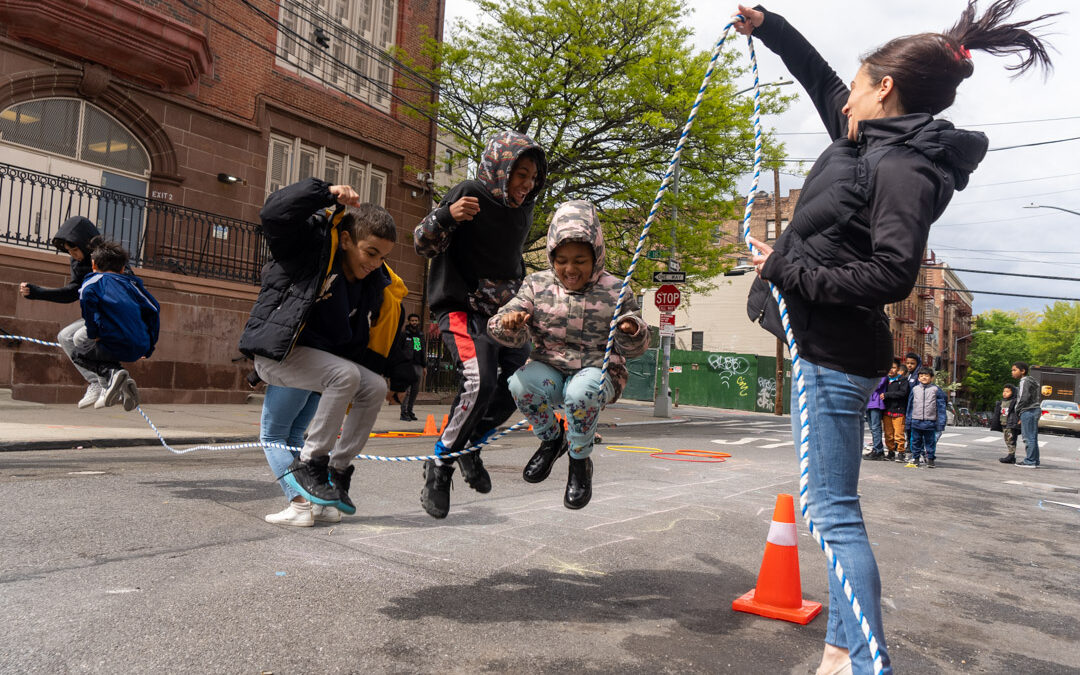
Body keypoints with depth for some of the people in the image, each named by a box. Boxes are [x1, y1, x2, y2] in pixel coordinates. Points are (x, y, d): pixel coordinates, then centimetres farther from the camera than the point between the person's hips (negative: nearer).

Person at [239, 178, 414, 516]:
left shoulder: (378, 285, 4)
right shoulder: (312, 242, -14)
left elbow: (386, 336, 14)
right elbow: (274, 214, -31)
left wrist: (398, 378, 12)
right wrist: (327, 194, -35)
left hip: (319, 354, 7)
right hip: (275, 352, -7)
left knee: (374, 388, -10)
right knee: (347, 374, -29)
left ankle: (338, 471, 1)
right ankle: (308, 465, -17)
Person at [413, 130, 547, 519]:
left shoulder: (522, 211, 10)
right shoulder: (470, 194, -12)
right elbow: (423, 245, -14)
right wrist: (447, 214, -32)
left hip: (502, 311, 8)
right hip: (462, 307, -8)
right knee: (480, 382, -24)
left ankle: (470, 445, 21)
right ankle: (440, 467, -7)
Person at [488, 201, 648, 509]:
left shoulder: (613, 291, -2)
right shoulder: (537, 284, 2)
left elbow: (633, 349, 0)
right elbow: (515, 336, -4)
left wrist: (632, 331, -25)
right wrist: (507, 323, -29)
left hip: (598, 371, -2)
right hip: (549, 368, 2)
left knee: (581, 392, -37)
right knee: (520, 382, -31)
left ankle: (580, 462, -6)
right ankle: (551, 439, 1)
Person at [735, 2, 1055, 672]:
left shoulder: (902, 167, -12)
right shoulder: (871, 142, 14)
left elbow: (891, 276, -21)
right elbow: (820, 78, 29)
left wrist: (788, 272, -17)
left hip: (835, 353, -10)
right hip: (824, 346, 10)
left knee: (834, 510, -8)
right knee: (835, 507, 12)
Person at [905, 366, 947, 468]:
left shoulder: (936, 390, 0)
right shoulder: (915, 389, 7)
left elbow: (941, 407, 1)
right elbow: (910, 407, 12)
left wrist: (941, 423, -4)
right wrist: (908, 422, 11)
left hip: (930, 421, -2)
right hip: (916, 421, 2)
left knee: (930, 441, 4)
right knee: (916, 441, 9)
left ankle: (930, 459, 15)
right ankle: (916, 458, 19)